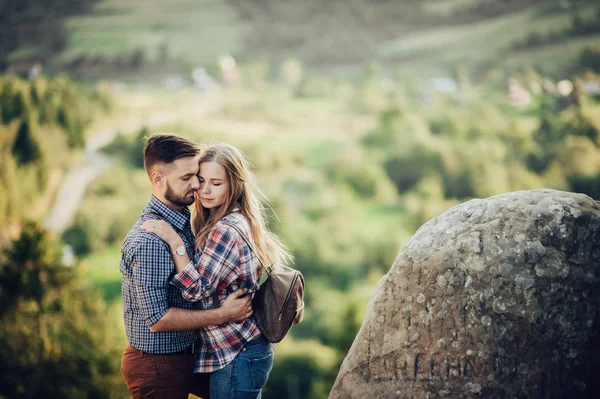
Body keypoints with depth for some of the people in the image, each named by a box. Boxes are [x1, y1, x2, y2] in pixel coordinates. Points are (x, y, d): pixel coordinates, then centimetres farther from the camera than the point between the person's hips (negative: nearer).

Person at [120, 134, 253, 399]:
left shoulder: (183, 221, 2)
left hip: (184, 354, 9)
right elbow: (158, 319, -26)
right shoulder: (148, 240, -27)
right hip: (156, 366, -9)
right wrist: (222, 315, -21)